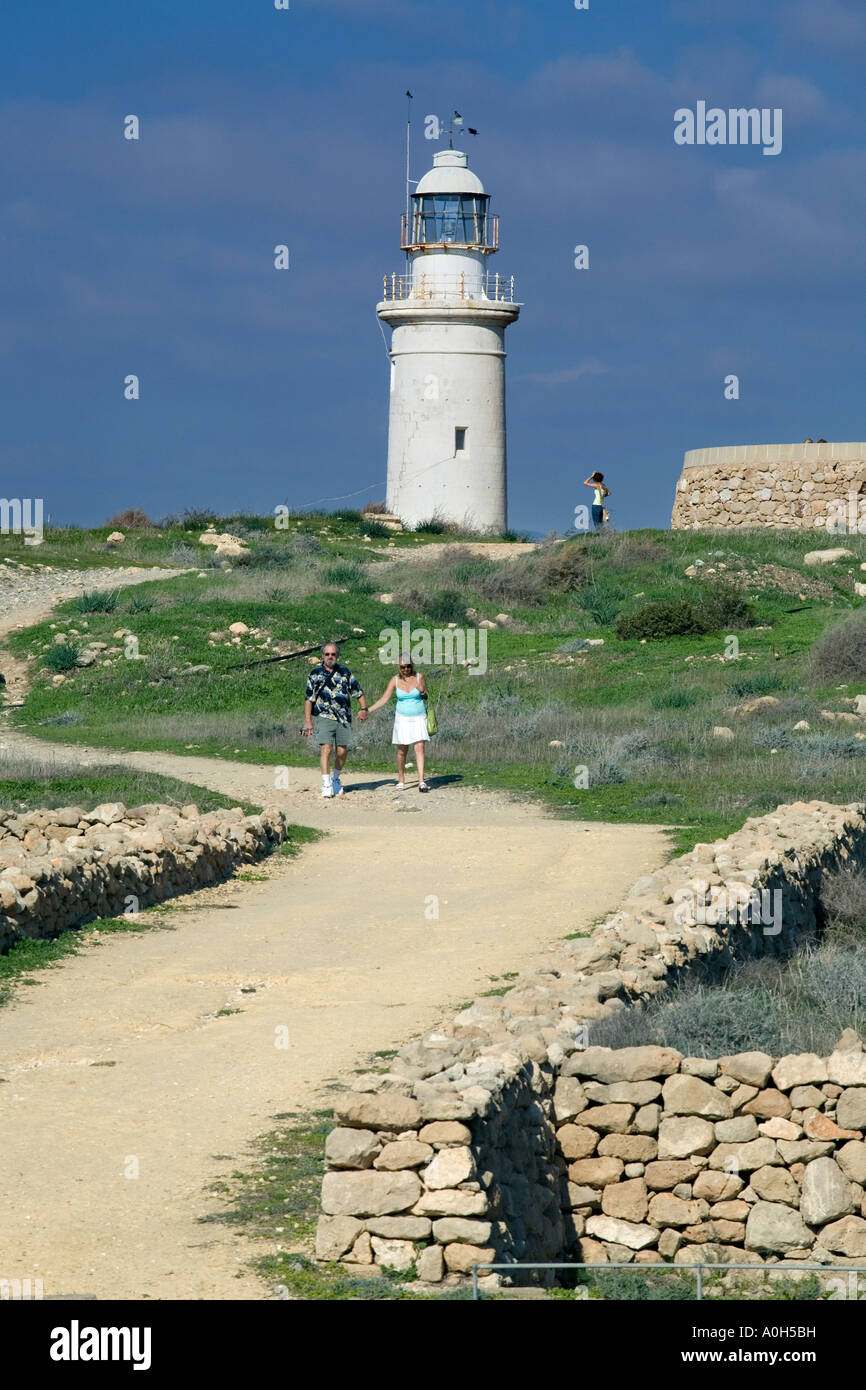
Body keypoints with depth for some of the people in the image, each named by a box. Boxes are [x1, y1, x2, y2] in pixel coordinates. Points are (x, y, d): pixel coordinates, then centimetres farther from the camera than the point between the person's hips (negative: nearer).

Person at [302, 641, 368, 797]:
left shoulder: (345, 672, 12)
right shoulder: (315, 673, 6)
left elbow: (358, 692, 17)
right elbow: (308, 698, 6)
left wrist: (364, 709, 3)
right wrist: (307, 721, 0)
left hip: (344, 718, 2)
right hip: (324, 717, -2)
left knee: (342, 751, 3)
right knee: (326, 748, -16)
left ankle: (336, 778, 26)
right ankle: (326, 784, -15)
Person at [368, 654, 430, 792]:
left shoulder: (419, 677, -1)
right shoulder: (395, 680, 0)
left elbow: (426, 698, 8)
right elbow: (384, 699, 1)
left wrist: (423, 692, -16)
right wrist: (367, 711, -6)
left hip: (419, 718, -1)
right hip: (403, 718, 1)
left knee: (419, 748, -12)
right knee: (402, 751, 2)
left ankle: (421, 782, -16)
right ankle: (401, 781, 17)